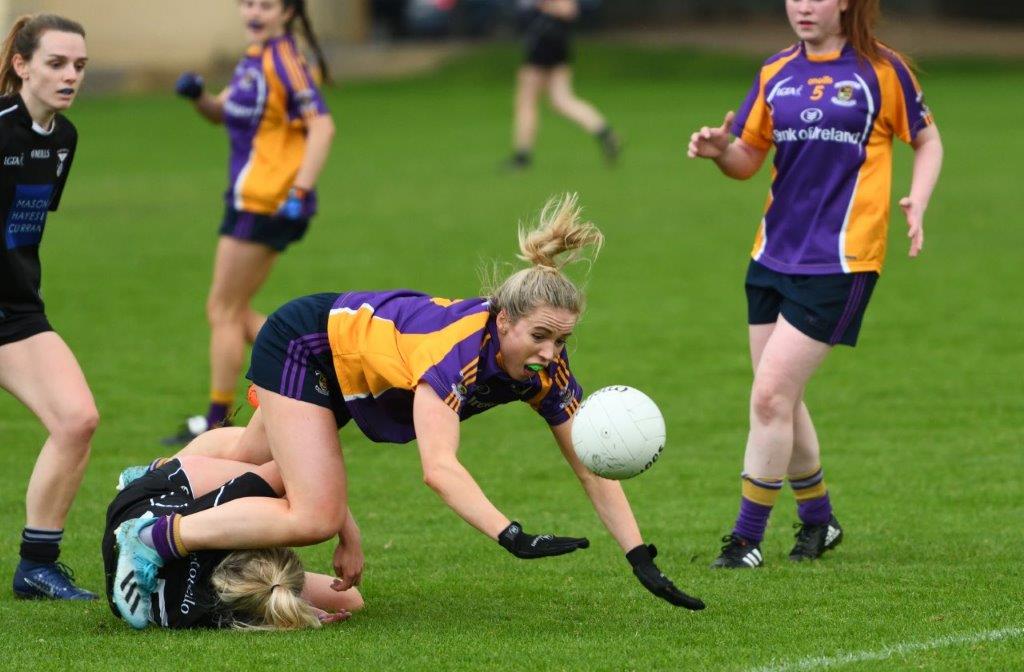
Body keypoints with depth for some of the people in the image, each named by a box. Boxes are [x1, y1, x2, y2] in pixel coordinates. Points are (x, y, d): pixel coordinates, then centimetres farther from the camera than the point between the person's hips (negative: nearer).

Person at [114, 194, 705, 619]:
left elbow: (595, 467, -15)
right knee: (315, 517, -20)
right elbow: (440, 467, -52)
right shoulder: (458, 349, -42)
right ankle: (154, 539, -7)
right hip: (301, 346, -8)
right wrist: (513, 538, -63)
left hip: (349, 363, 8)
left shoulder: (545, 369, -21)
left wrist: (642, 560, -23)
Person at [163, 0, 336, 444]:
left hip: (267, 204, -10)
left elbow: (321, 126, -21)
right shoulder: (255, 57, 13)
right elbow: (221, 112, 21)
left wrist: (299, 193, -27)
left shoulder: (284, 60, -15)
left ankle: (217, 421, 5)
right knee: (233, 312, 14)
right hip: (248, 201, 10)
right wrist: (197, 95, -1)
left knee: (223, 311, -2)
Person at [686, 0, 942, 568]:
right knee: (779, 401, 10)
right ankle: (818, 521, 30)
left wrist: (916, 202, -10)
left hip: (839, 261, -6)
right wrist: (719, 151, -11)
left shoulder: (881, 70, -3)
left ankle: (748, 538, -3)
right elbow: (747, 160, 12)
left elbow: (927, 141, 7)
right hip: (774, 257, 6)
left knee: (771, 397, -12)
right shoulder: (776, 75, 10)